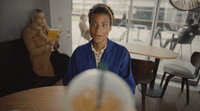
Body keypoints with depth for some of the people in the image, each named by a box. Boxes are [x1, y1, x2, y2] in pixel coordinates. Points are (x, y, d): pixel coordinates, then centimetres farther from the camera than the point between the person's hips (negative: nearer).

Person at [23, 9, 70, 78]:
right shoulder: (28, 31, 0)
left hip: (53, 53, 6)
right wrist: (49, 44, -18)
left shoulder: (46, 29, 20)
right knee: (65, 58, -30)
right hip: (41, 59, -6)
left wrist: (56, 40, -2)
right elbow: (33, 52, -9)